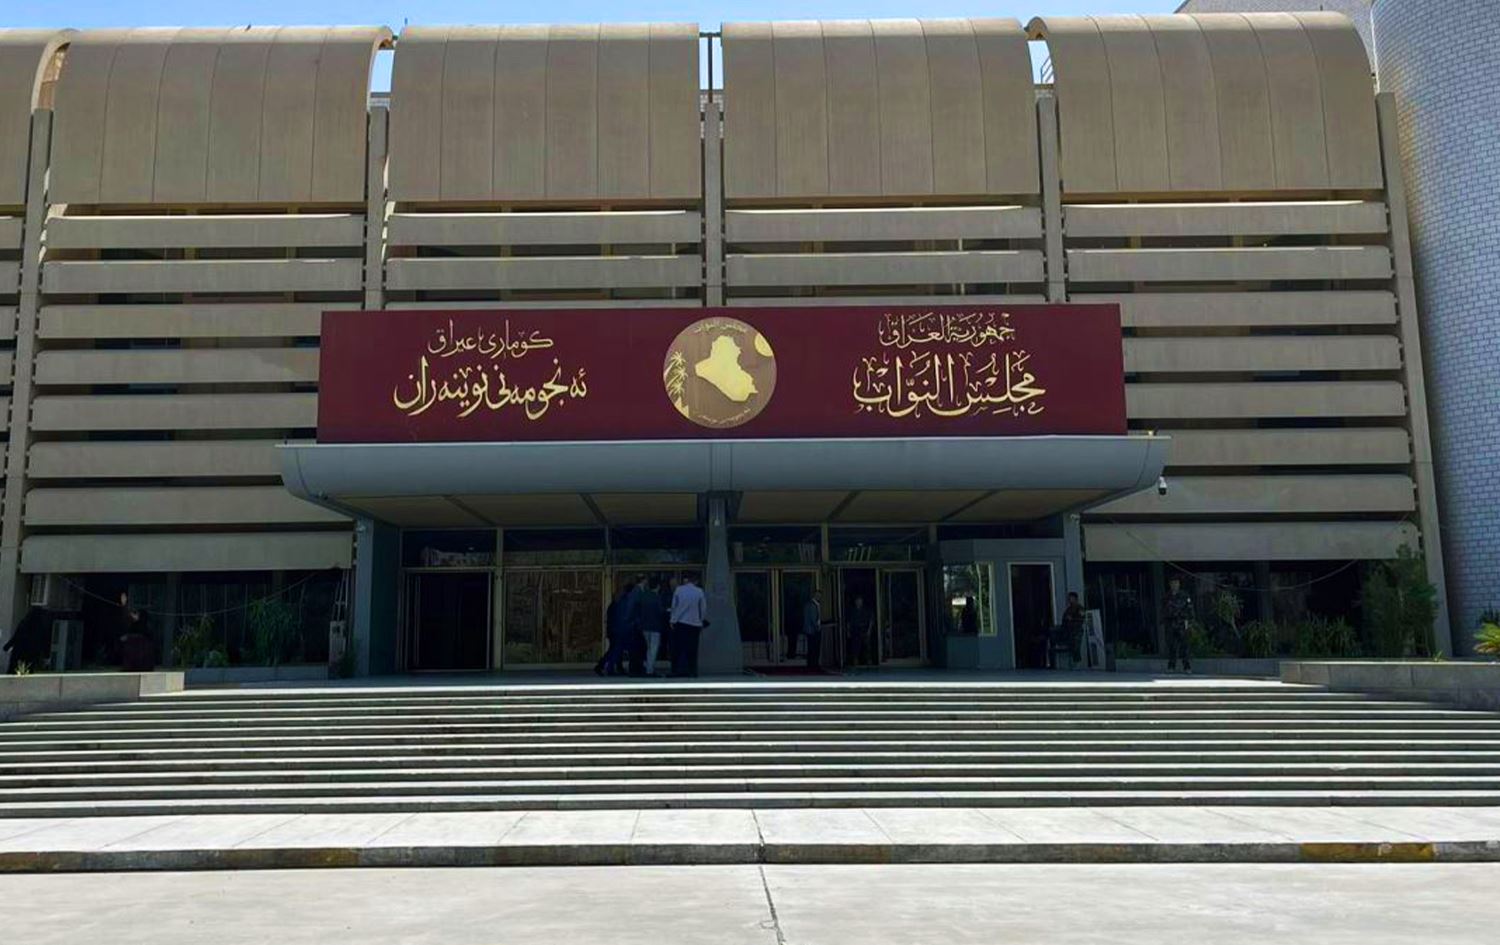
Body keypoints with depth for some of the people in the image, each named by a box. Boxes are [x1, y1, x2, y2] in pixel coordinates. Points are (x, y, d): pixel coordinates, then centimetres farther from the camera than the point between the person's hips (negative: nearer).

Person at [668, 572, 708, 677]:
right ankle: (692, 671, 4)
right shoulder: (699, 591, -1)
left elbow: (674, 606, 1)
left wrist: (673, 620, 8)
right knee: (692, 649, 5)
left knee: (678, 648, 3)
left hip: (680, 622, 0)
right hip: (695, 623, 0)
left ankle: (678, 670, -2)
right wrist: (702, 623, 17)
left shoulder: (678, 590, -2)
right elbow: (703, 608, 4)